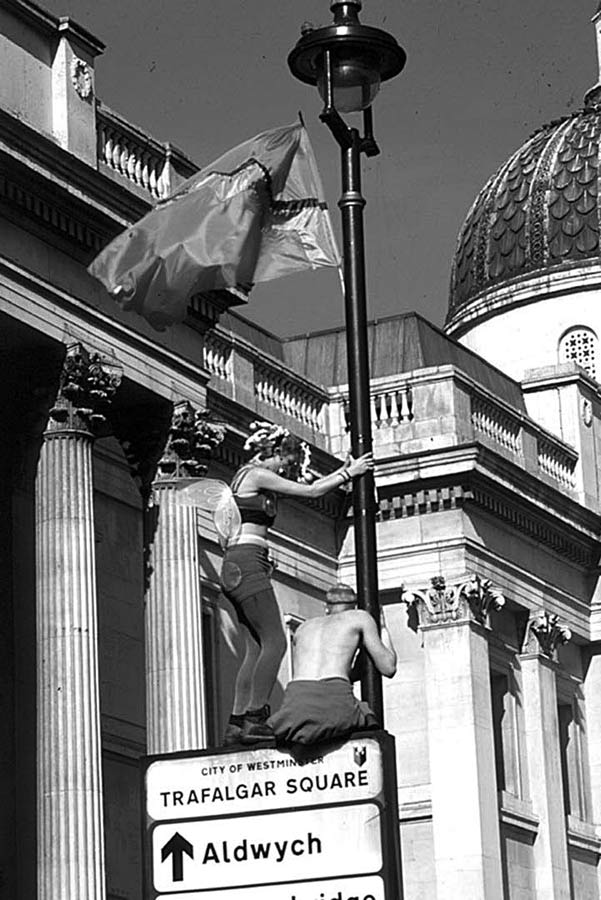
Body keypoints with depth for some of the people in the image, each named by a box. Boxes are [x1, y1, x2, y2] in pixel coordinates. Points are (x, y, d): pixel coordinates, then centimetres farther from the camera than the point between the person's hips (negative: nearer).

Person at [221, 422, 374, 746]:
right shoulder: (256, 475, -6)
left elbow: (306, 487, 25)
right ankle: (254, 720, -16)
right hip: (246, 563, -10)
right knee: (274, 641, -13)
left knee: (256, 647, 6)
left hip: (237, 569, 10)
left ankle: (237, 724, 1)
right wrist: (349, 475, 5)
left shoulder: (252, 477, 22)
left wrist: (343, 470, 20)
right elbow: (310, 492, -5)